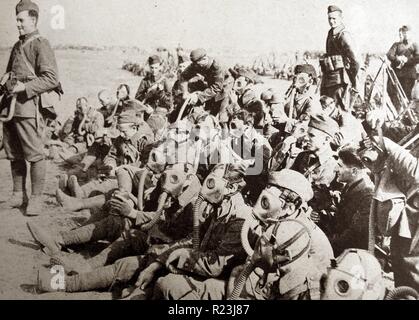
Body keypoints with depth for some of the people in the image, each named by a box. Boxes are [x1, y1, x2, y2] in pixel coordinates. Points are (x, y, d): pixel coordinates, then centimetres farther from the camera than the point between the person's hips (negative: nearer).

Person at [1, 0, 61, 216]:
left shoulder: (40, 45, -5)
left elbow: (51, 78, -15)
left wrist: (25, 87, -19)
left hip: (29, 106, -8)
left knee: (34, 154, -4)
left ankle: (36, 198, 4)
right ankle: (19, 194, 23)